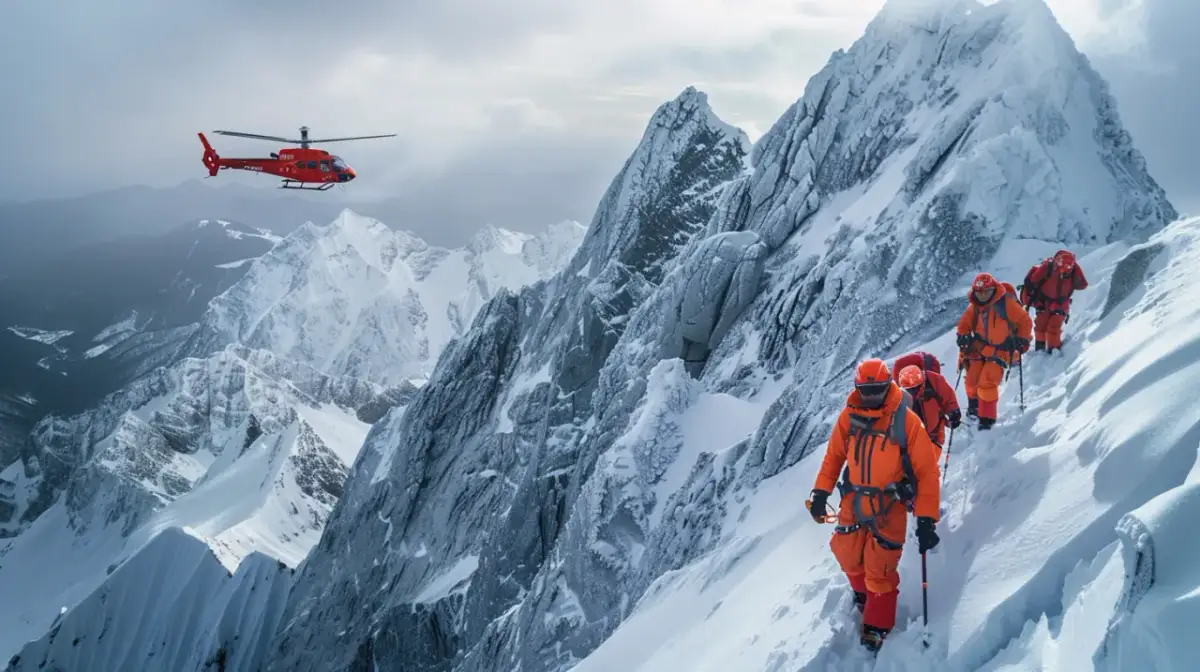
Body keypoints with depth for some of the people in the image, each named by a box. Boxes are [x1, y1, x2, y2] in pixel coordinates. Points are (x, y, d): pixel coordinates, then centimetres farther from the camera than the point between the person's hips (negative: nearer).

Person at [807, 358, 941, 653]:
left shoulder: (905, 420, -16)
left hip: (888, 506, -4)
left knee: (879, 569, -1)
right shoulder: (849, 415, -5)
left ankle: (877, 626, 22)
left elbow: (927, 471, -14)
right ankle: (864, 593, 48)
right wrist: (821, 493, 1)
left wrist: (926, 519, -19)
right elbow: (834, 455, 7)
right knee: (848, 556, 15)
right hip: (853, 502, 4)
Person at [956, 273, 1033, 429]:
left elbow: (1025, 321, -8)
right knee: (972, 381, 5)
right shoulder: (974, 307, 0)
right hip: (979, 348, 5)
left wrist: (1022, 341, -10)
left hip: (1000, 351, -5)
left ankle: (987, 418, -2)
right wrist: (963, 337, -5)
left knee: (987, 383, -15)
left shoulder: (1006, 303, -16)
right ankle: (974, 405, 36)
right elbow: (964, 324, 13)